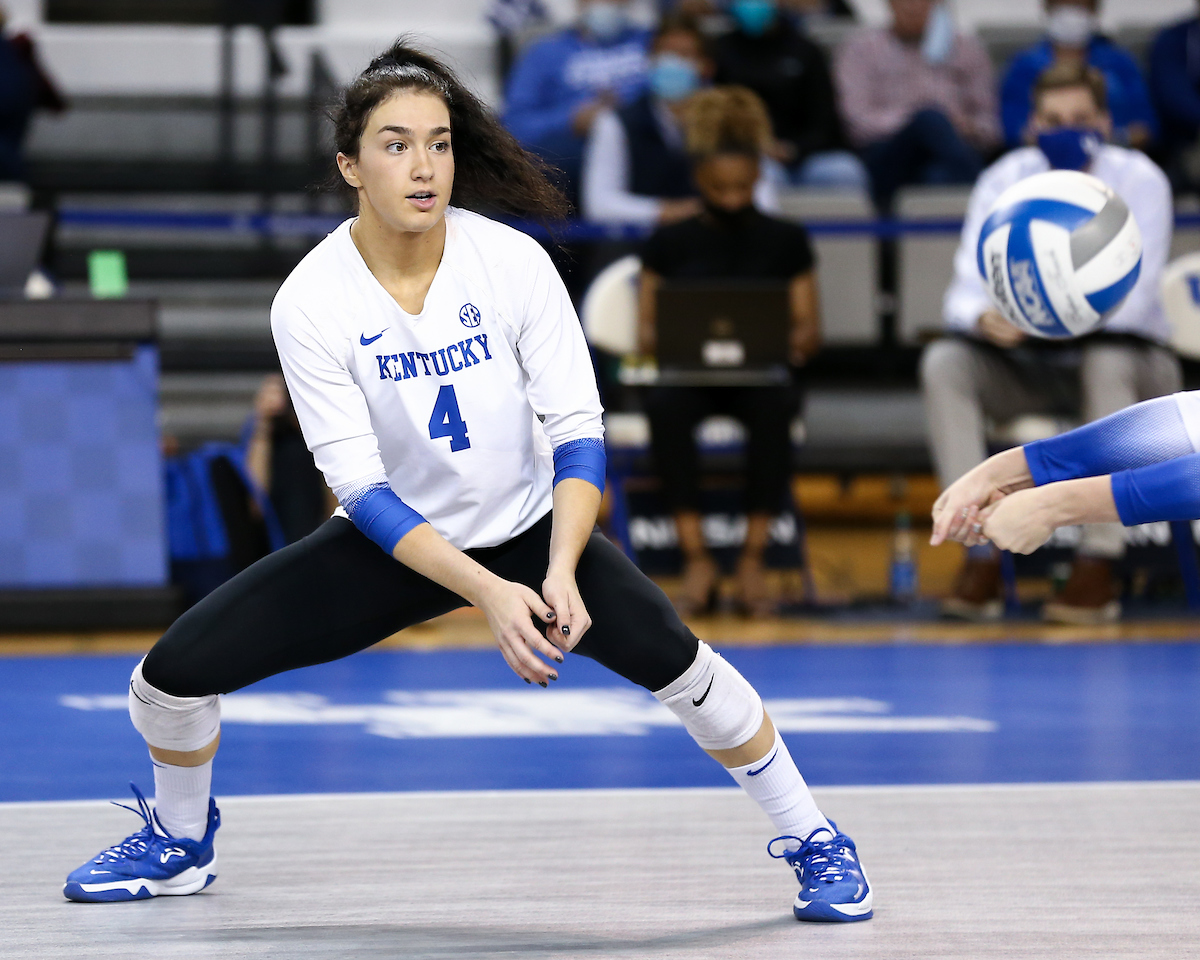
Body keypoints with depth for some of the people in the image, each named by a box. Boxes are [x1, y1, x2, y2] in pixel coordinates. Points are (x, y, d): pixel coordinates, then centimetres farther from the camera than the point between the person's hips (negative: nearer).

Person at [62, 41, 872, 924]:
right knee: (173, 671, -10)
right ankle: (180, 844, 22)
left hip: (530, 528, -1)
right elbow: (359, 485, -20)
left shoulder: (514, 263, -17)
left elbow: (578, 431, -13)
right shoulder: (312, 300, -19)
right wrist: (486, 592, -30)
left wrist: (560, 573, -28)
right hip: (390, 544, 1)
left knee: (671, 655, -26)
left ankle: (812, 842, -4)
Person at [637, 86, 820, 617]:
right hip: (688, 373, 0)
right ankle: (696, 559, -32)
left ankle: (752, 562, -32)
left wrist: (801, 340, -17)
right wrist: (654, 339, -17)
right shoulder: (669, 244, 11)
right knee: (664, 406, -37)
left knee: (774, 407, -38)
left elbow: (808, 326, 7)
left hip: (760, 374, 0)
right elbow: (646, 328, 8)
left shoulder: (785, 241, 11)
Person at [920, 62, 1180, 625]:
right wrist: (984, 318, -39)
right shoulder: (1005, 181, -5)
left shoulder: (1138, 181, -13)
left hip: (1124, 357, -3)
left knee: (1108, 361, -37)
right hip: (1029, 371, 3)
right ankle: (982, 555, -28)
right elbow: (965, 288, -14)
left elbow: (1133, 298, -23)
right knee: (944, 363, -25)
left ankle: (1098, 567, -36)